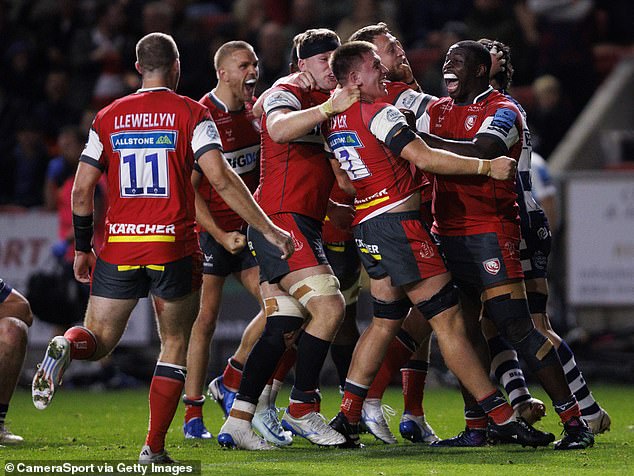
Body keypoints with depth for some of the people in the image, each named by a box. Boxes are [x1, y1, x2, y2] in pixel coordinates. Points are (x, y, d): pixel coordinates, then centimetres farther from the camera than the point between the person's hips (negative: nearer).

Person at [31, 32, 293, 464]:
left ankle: (66, 346, -25)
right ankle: (154, 447, 3)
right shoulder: (191, 114, -1)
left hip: (119, 249, 2)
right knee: (175, 345, 13)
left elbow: (82, 190, 9)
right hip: (174, 249, -2)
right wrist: (269, 229, -7)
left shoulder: (109, 117, 9)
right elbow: (221, 179, -10)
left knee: (98, 342, 12)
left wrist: (82, 248, 20)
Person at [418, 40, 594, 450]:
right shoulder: (437, 111, 17)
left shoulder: (502, 111, -6)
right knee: (463, 327, 6)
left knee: (516, 327, -12)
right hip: (447, 233, 7)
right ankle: (476, 424, 12)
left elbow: (480, 154, -24)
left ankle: (574, 421, -10)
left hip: (490, 231, -7)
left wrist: (422, 140, -25)